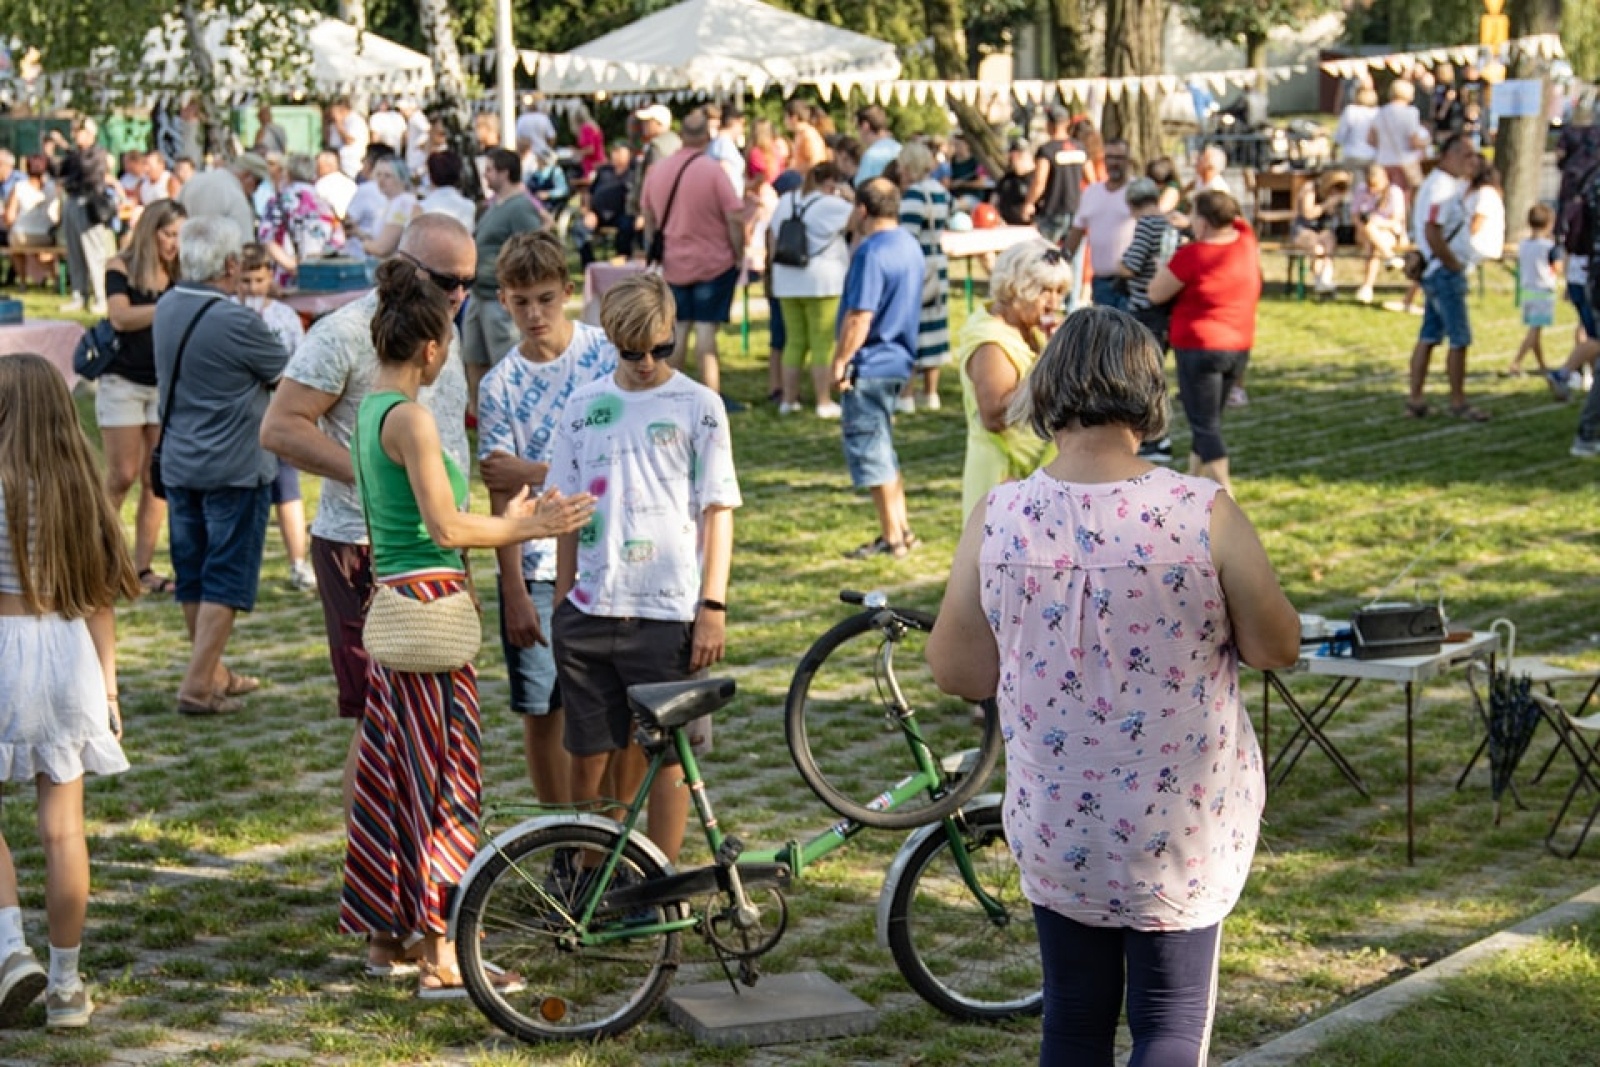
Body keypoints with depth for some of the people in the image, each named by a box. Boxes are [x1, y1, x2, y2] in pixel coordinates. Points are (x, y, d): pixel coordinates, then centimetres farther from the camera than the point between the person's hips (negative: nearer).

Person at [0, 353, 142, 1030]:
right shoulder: (79, 487, 5)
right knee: (63, 827, 8)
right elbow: (99, 599, 8)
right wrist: (108, 686, 14)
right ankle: (67, 985, 13)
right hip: (68, 649, 5)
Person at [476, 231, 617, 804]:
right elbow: (501, 498, -3)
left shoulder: (607, 352, -3)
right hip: (536, 567, 1)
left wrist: (535, 472, -13)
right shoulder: (500, 385, 0)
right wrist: (515, 594, -9)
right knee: (540, 709, 3)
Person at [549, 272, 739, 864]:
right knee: (591, 756, 6)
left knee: (664, 755, 3)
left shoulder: (697, 405, -1)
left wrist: (713, 606, -7)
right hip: (591, 610, 3)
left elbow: (718, 511, -2)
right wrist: (562, 597, 11)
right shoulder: (586, 405, 8)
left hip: (668, 612, -3)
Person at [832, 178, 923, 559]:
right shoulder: (910, 246, 10)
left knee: (868, 450, -1)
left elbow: (860, 316, -22)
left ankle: (892, 538, 2)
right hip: (899, 359, 10)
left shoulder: (871, 252, -19)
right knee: (882, 449, 20)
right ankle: (901, 529, 23)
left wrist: (841, 360, -16)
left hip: (870, 366, -10)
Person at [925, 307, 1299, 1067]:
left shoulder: (997, 520, -11)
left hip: (1055, 825, 2)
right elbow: (1277, 649, -6)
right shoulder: (1204, 514, -16)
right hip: (1183, 830, -2)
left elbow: (958, 674, -4)